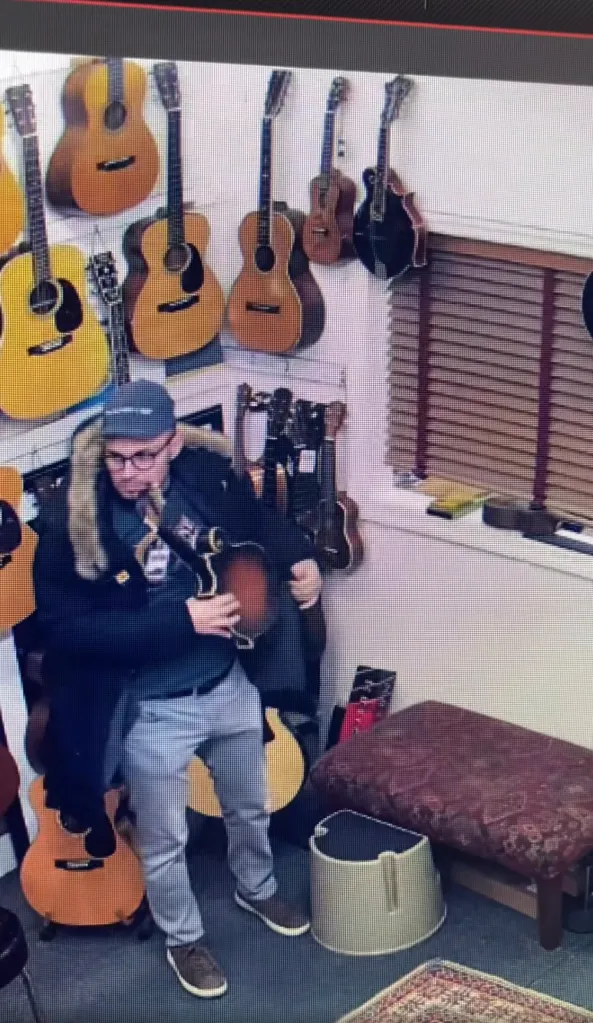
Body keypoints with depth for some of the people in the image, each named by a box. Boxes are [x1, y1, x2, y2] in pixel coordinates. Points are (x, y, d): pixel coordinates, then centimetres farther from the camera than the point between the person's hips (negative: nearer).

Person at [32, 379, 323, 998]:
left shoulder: (210, 474, -11)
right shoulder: (75, 520, -24)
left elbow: (262, 525, 10)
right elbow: (68, 627, -27)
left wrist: (300, 562, -11)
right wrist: (181, 620, -30)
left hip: (230, 684, 4)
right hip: (152, 710, -4)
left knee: (250, 807, 27)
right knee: (164, 841, 15)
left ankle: (255, 889, 56)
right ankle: (184, 940, 41)